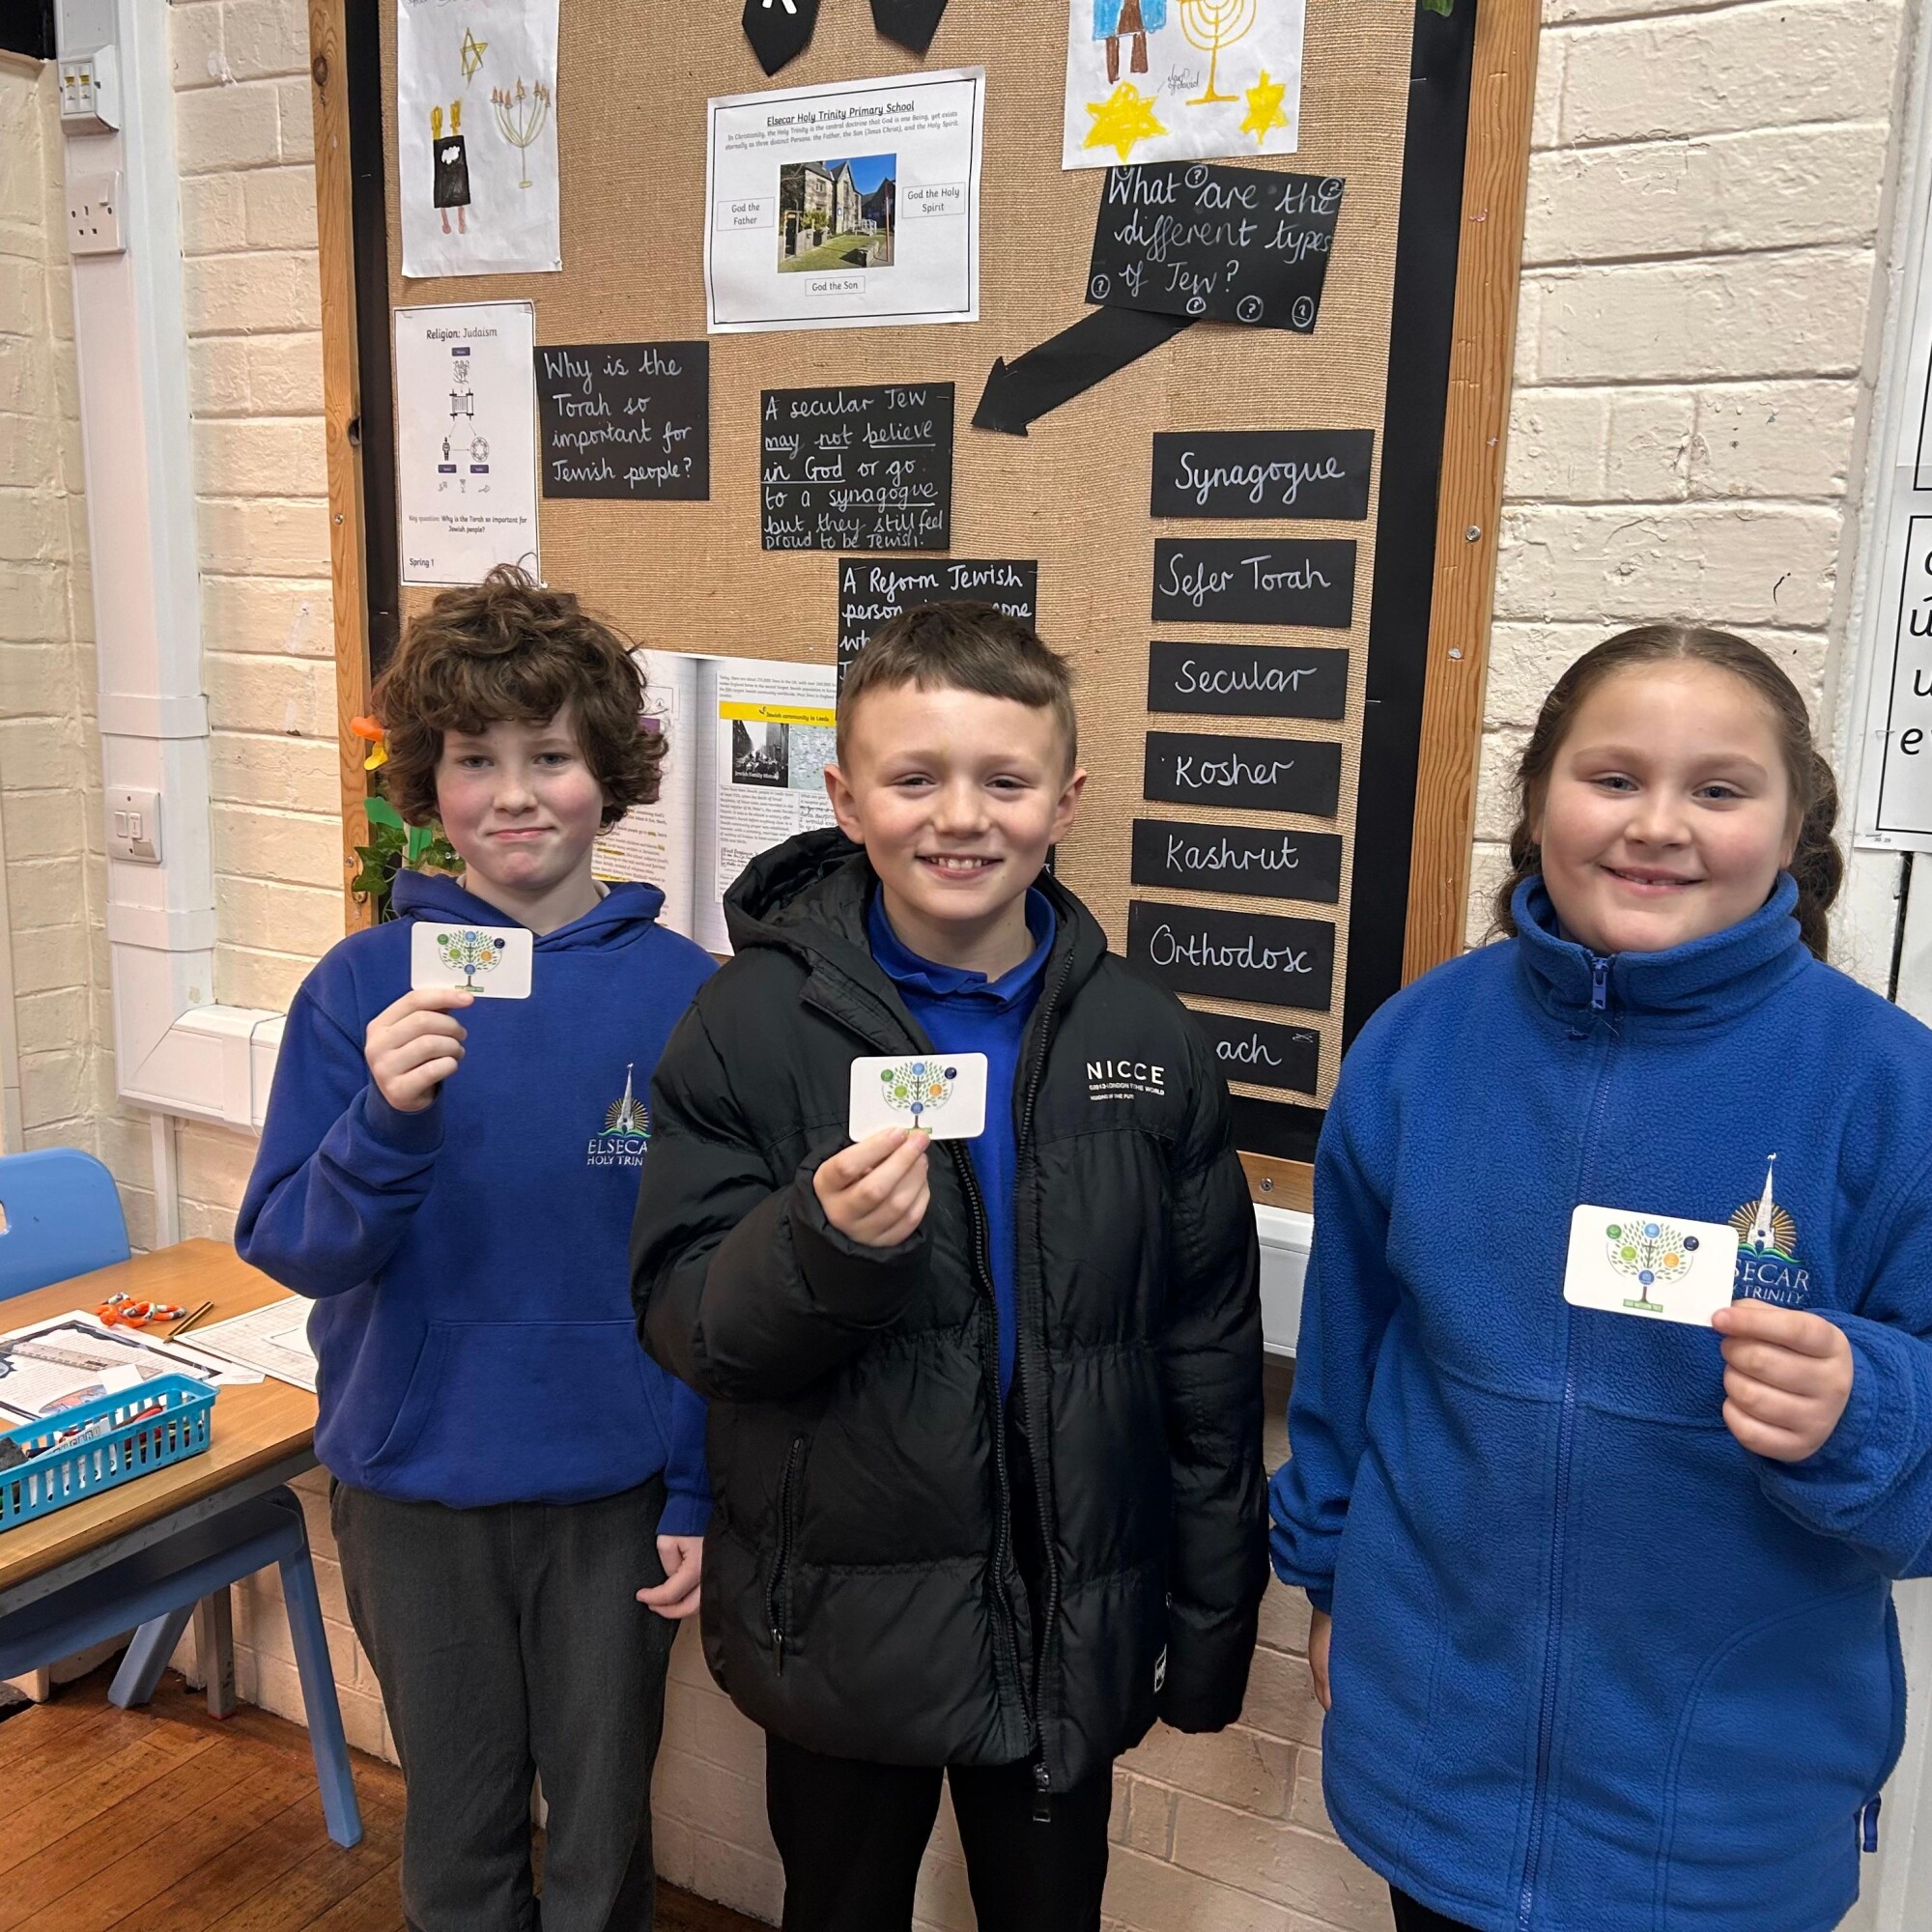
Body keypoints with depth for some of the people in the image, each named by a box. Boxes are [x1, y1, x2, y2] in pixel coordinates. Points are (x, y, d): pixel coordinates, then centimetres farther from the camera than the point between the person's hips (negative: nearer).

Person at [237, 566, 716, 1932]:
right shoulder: (365, 986, -8)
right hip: (414, 1482, 1)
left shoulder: (684, 992, -10)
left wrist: (700, 1494, -3)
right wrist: (387, 1116, -27)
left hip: (614, 1489, -1)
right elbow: (294, 1250, -9)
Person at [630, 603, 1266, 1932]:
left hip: (1074, 1625, 2)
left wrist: (1213, 1628, 5)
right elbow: (685, 1325, -10)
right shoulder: (753, 1025, -11)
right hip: (842, 1620, -1)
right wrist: (827, 1240, -30)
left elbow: (1209, 1358, 1)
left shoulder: (1147, 1040, -5)